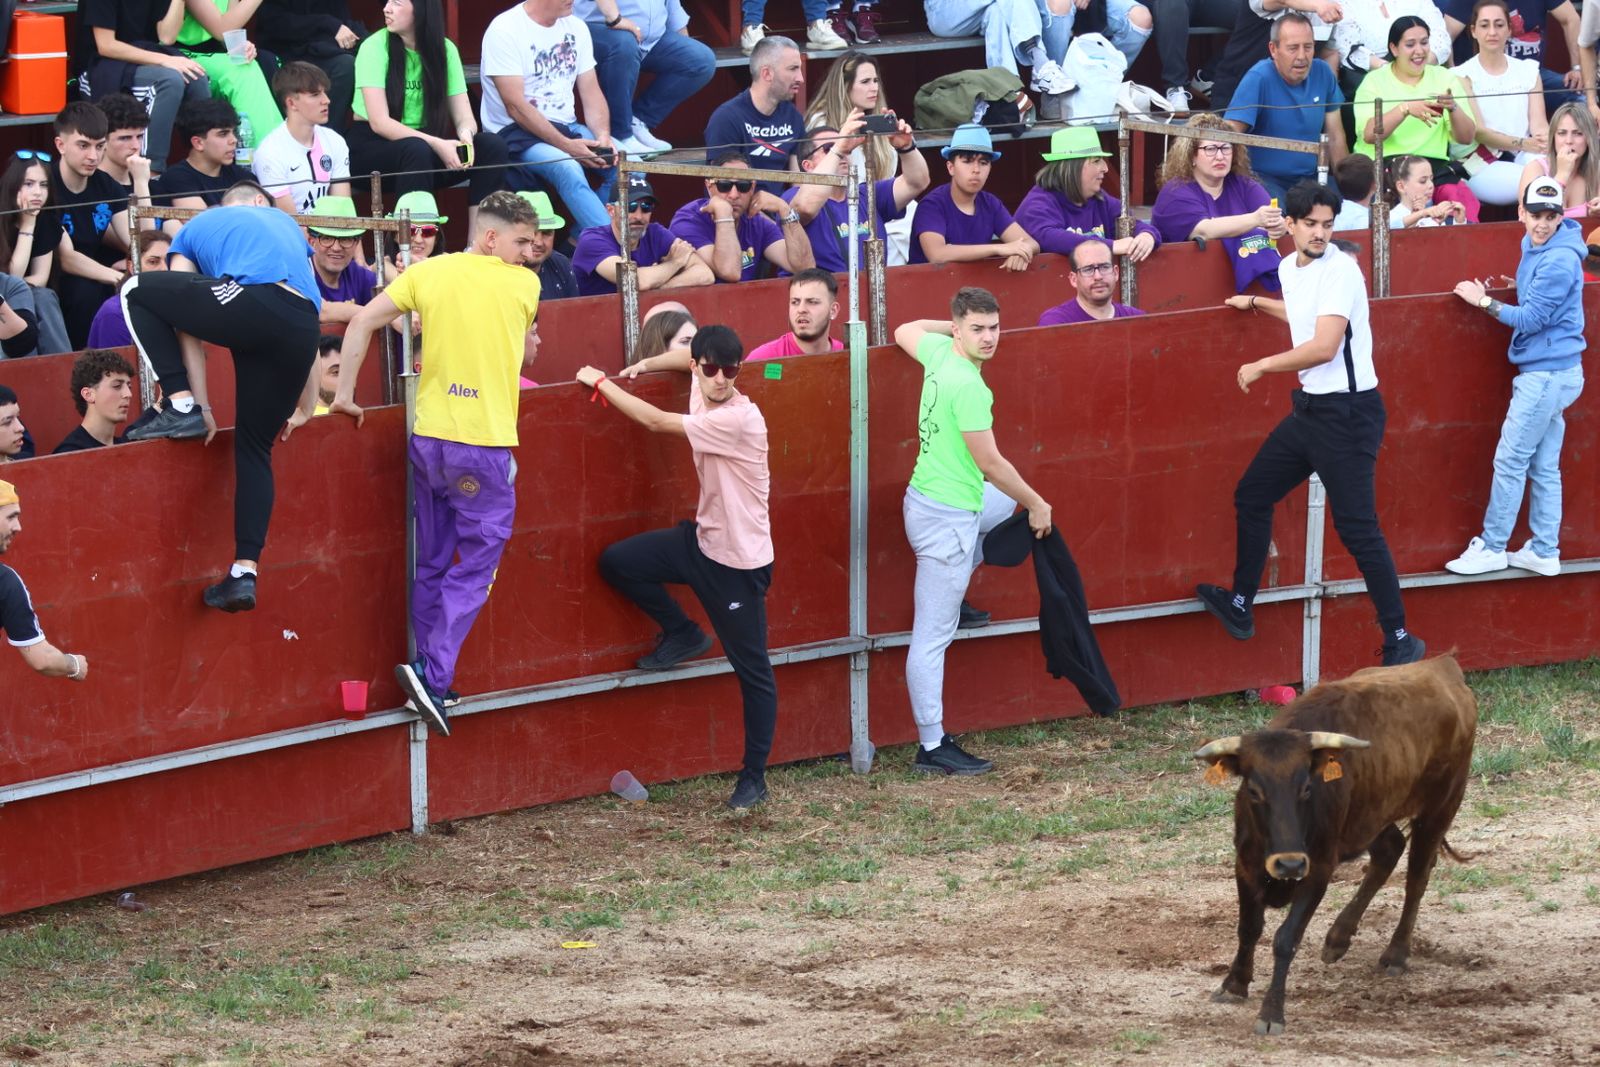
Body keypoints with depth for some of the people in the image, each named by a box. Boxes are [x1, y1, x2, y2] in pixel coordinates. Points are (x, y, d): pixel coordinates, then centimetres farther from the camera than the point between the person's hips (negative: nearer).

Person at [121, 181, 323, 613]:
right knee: (255, 446, 18)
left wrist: (204, 407, 25)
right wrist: (306, 409, 40)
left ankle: (180, 406, 7)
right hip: (302, 329, 4)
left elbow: (187, 329, 24)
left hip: (251, 305, -4)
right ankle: (244, 572, 8)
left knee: (137, 292, 17)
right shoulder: (286, 222, 37)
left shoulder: (196, 229, 30)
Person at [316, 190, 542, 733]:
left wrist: (344, 395, 5)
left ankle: (430, 678, 17)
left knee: (431, 565, 15)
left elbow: (363, 322, -3)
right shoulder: (524, 284, -1)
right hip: (484, 444, -4)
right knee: (474, 566, 2)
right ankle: (433, 674, -11)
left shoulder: (428, 272, 4)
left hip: (428, 438, 4)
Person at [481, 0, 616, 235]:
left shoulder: (576, 28, 10)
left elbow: (591, 92, 10)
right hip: (516, 134, -7)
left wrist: (603, 137, -11)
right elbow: (515, 107, -16)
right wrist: (567, 146, -22)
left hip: (568, 128, 7)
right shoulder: (504, 31, -11)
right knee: (568, 169, -36)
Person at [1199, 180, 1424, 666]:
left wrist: (1263, 366, -15)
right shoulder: (1289, 268, 9)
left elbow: (1324, 346, -27)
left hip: (1348, 412, -9)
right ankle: (1240, 607, 29)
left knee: (1357, 529, -8)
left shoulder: (1339, 270, -18)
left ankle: (1400, 640, -2)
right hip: (1310, 407, 9)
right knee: (1251, 497, 16)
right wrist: (1256, 304, 41)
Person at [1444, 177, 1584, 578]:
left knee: (1510, 461, -4)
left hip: (1548, 375, -10)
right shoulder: (1535, 248, 11)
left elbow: (1531, 319, -18)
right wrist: (1518, 290, 8)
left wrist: (1484, 301, -10)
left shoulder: (1558, 260, -19)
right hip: (1547, 373, 10)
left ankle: (1491, 548, 2)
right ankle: (1544, 551, 15)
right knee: (1543, 466, 11)